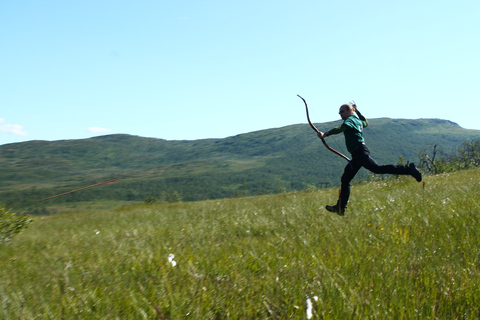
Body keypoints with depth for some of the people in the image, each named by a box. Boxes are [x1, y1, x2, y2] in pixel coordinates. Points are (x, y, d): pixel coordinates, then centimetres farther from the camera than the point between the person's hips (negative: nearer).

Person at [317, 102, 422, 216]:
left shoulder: (350, 120, -3)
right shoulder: (358, 121, 24)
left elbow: (340, 128, -23)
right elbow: (365, 123, 48)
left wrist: (326, 134, -34)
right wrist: (357, 111, 45)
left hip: (360, 151, -10)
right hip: (358, 154, 10)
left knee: (378, 169, -24)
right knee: (345, 179, 9)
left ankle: (408, 169, -22)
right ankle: (340, 208, 10)